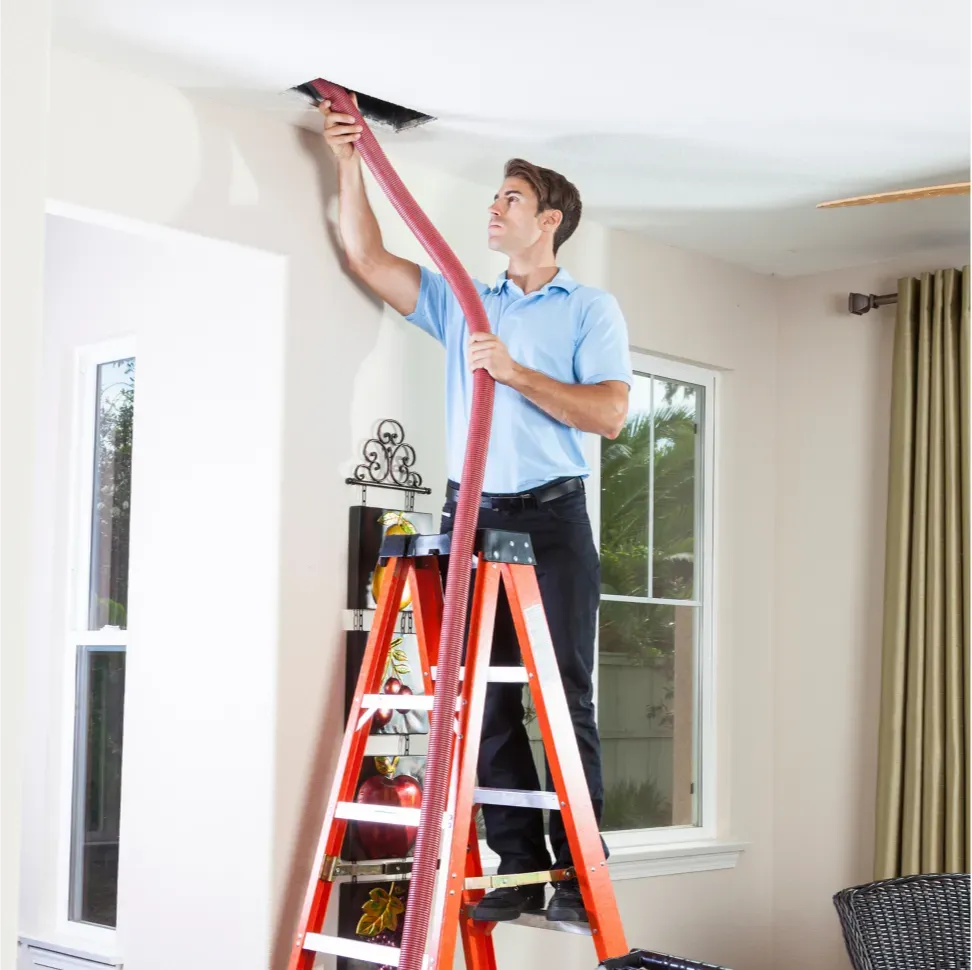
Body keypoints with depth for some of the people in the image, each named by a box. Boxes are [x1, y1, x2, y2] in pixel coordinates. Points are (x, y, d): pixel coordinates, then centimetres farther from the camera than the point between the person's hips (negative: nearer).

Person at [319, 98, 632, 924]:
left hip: (550, 520, -4)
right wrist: (349, 163, 10)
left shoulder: (590, 309, 5)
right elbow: (367, 257, 14)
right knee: (486, 701, 3)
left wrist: (514, 372, -14)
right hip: (471, 515, 4)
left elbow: (609, 413, -8)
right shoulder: (462, 304, 18)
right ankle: (519, 867, 9)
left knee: (567, 699, -4)